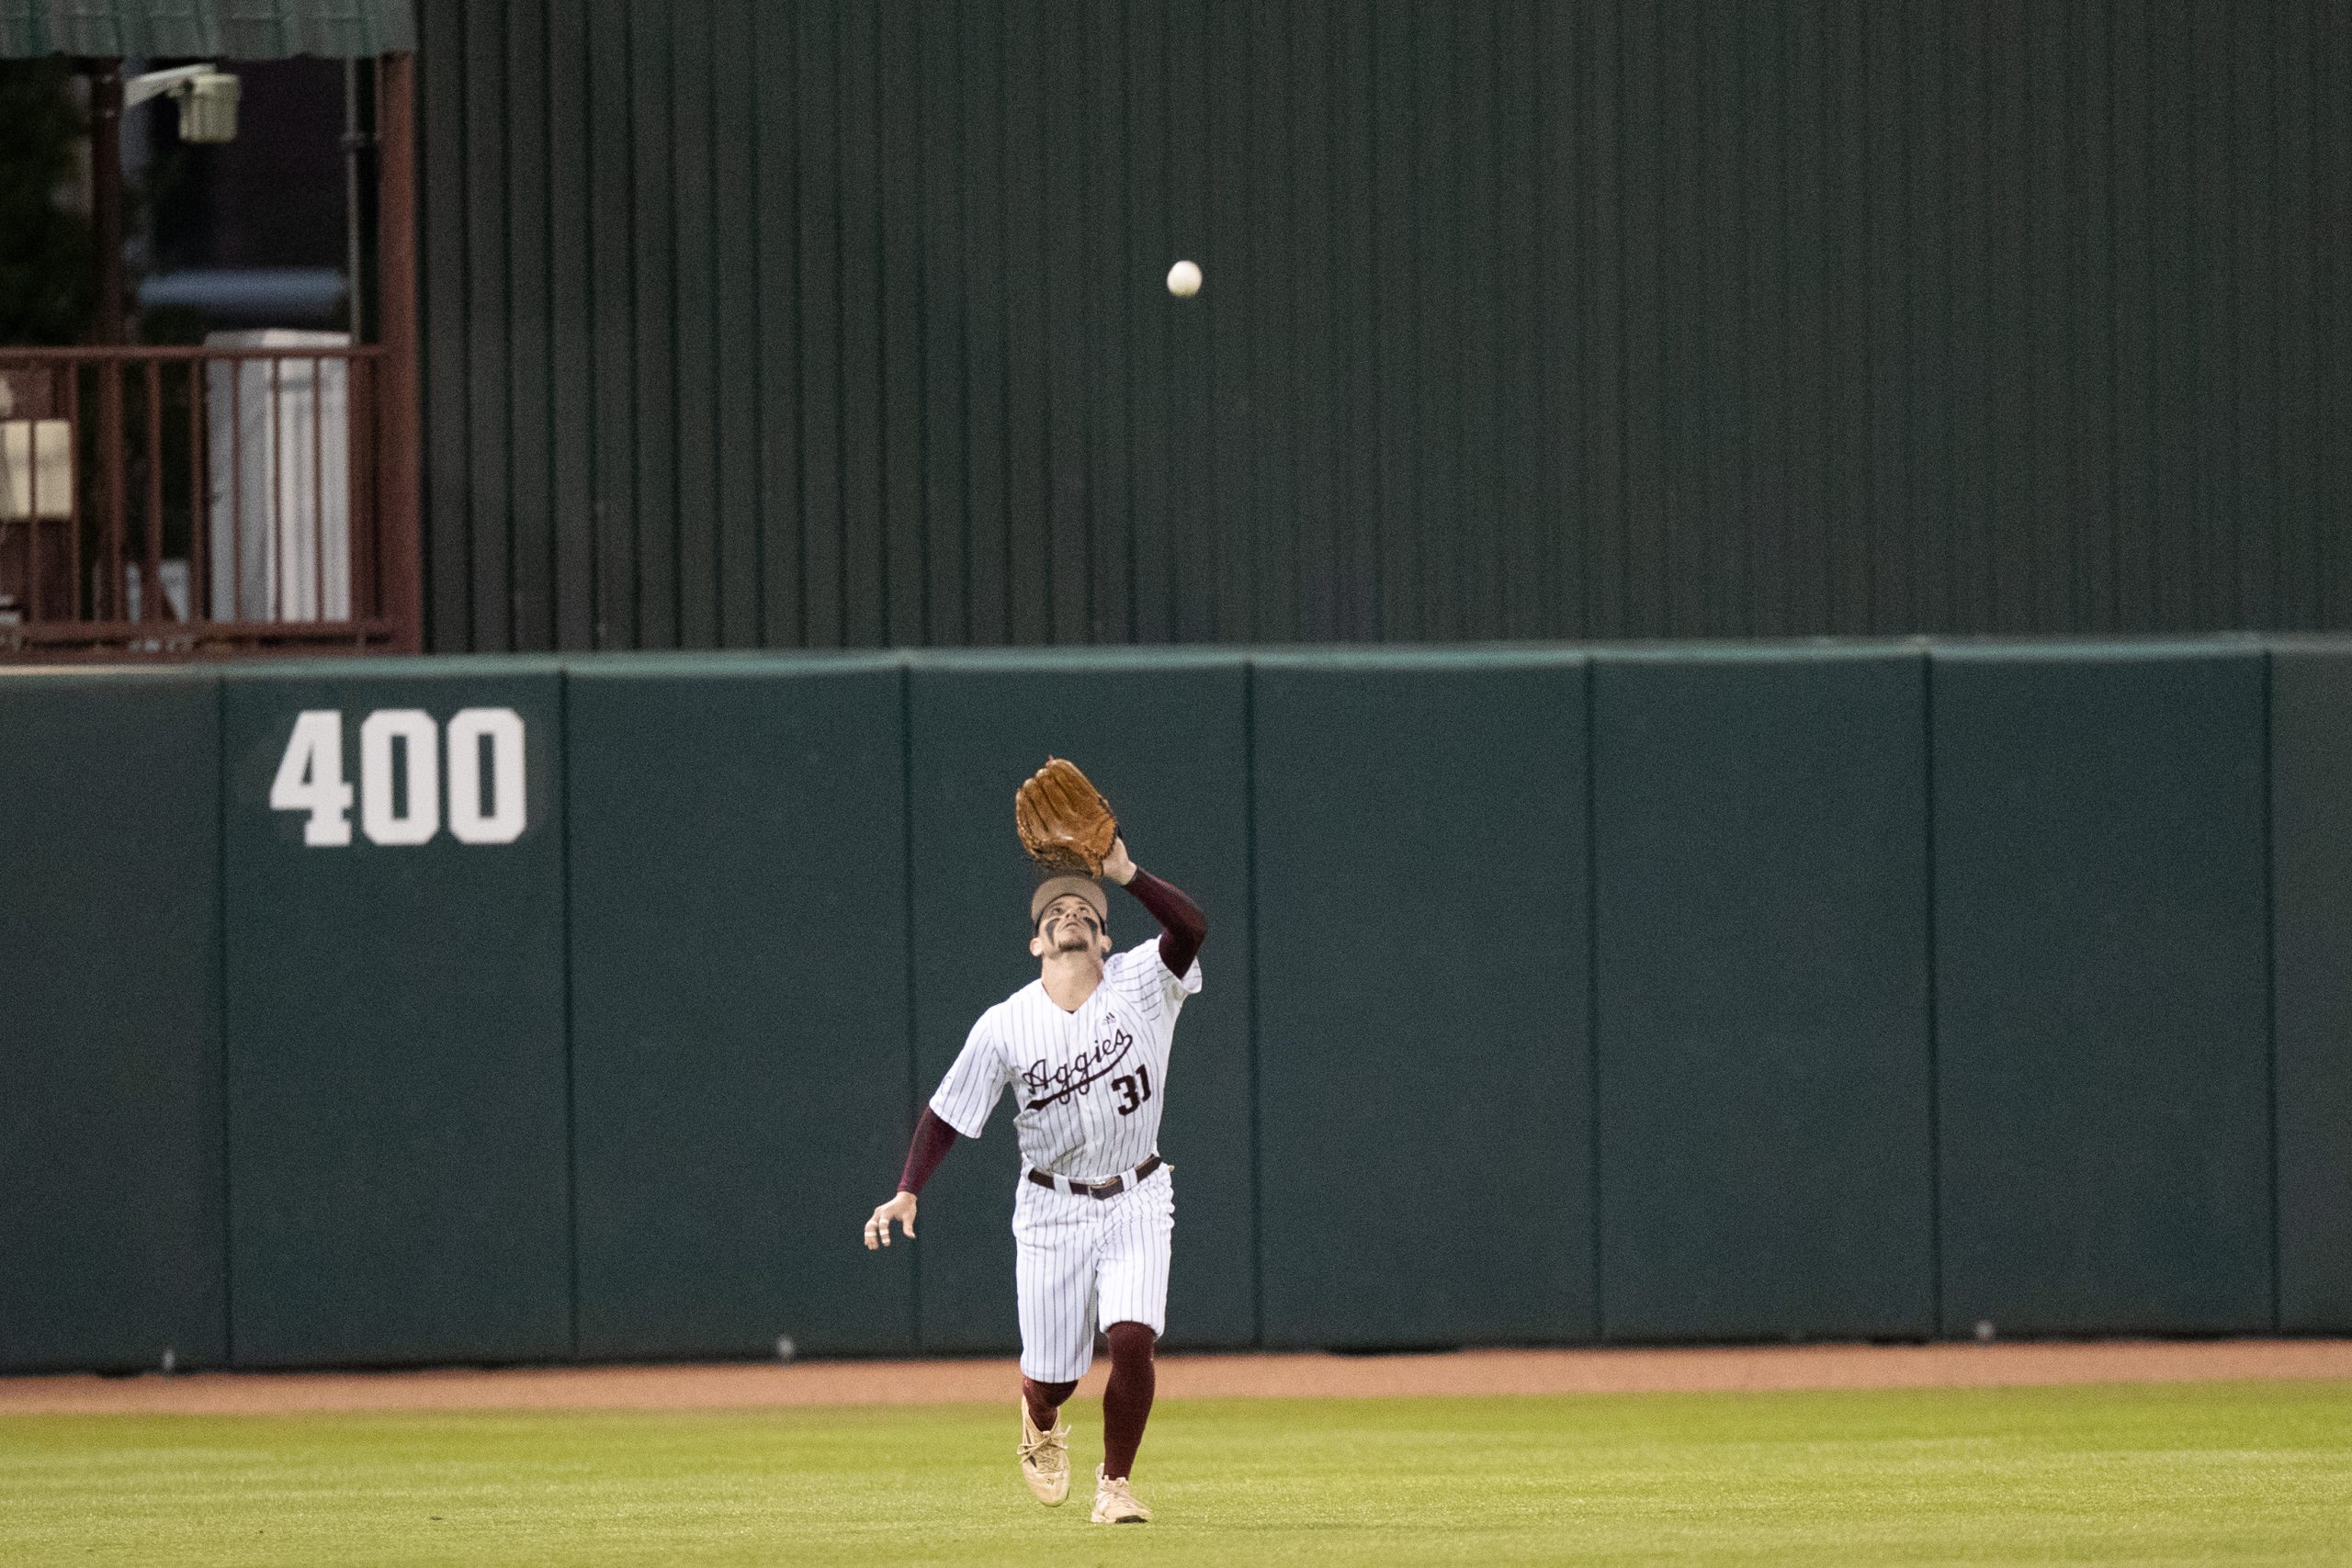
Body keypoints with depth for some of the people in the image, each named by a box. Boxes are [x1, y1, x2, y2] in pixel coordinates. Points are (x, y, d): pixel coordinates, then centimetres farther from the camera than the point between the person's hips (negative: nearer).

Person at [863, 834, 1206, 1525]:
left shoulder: (1142, 985, -10)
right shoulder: (1005, 1026, -9)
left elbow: (1191, 927, -29)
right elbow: (948, 1112, -4)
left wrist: (1126, 875, -41)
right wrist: (907, 1193, -15)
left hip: (1135, 1203, 0)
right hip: (1051, 1210, 0)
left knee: (1132, 1340, -19)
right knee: (1053, 1375, 4)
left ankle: (1116, 1483, 2)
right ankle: (1041, 1425, 43)